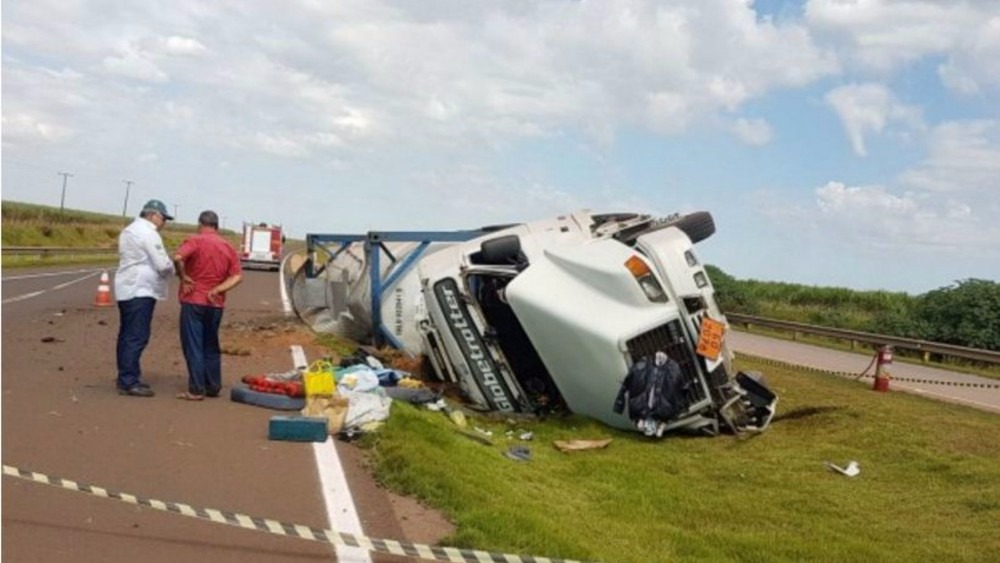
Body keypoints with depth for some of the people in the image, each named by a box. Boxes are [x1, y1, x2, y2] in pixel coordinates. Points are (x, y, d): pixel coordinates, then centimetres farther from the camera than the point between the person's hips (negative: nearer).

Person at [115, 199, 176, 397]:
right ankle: (128, 382, -10)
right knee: (137, 337, -9)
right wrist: (172, 269, 2)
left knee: (127, 335, 13)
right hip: (141, 291, -10)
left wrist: (164, 267, 7)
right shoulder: (149, 233, -14)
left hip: (127, 289, 10)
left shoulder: (129, 230, 18)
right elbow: (163, 265, -19)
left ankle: (126, 377, 20)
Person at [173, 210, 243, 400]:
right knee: (211, 346, 16)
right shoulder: (228, 247, 9)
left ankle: (196, 390, -3)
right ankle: (213, 387, 20)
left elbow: (178, 258, -26)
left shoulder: (195, 241, -6)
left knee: (193, 346, -1)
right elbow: (237, 276, 0)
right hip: (216, 304, 5)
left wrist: (183, 277, -11)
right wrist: (218, 290, -6)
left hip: (193, 301, -5)